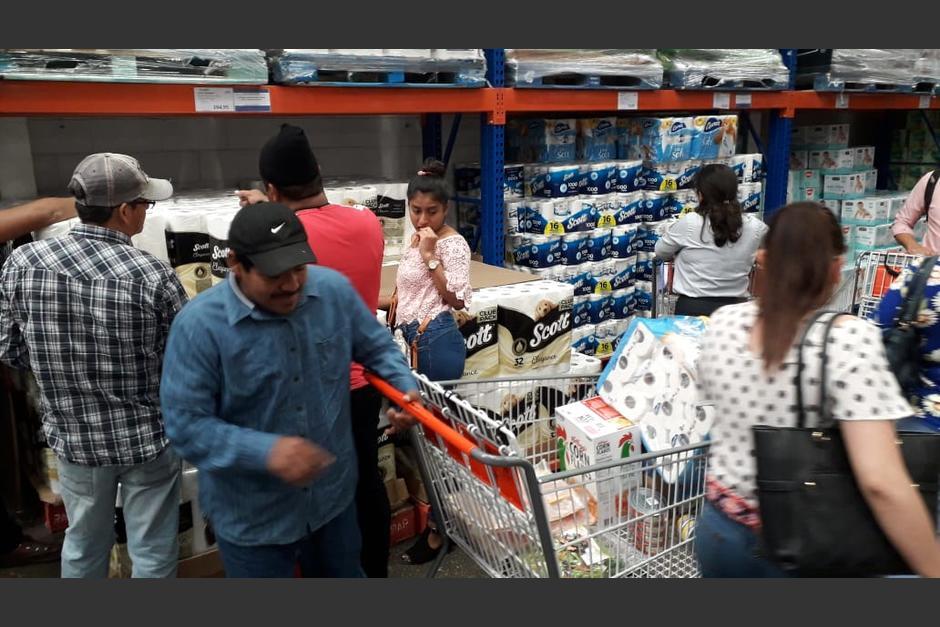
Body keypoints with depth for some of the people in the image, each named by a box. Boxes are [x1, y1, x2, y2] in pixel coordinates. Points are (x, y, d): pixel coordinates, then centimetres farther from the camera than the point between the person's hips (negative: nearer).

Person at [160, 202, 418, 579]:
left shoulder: (334, 290, -11)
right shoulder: (199, 325, -23)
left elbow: (377, 347, 5)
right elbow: (186, 425, -21)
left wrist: (406, 386, -12)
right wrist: (266, 451, -34)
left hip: (334, 494, 4)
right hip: (251, 518, -3)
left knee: (345, 572, 28)